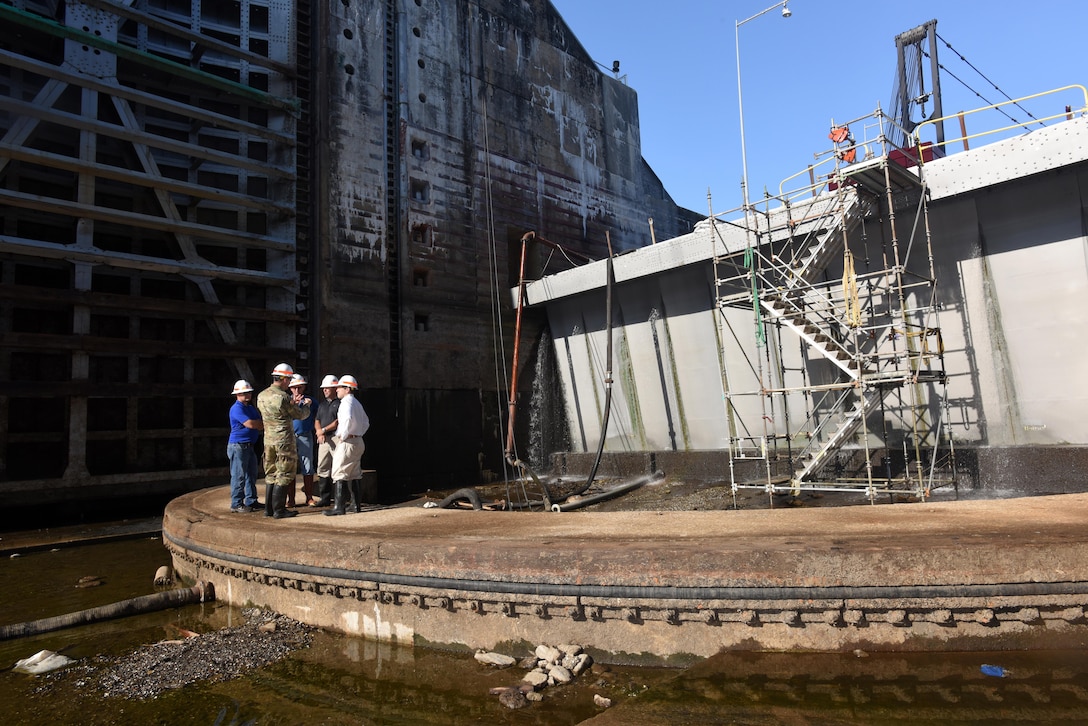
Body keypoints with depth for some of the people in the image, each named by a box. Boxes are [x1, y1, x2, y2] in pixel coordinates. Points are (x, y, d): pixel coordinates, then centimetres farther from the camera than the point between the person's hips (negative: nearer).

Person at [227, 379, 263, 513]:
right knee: (239, 476, -4)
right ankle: (236, 504, 2)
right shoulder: (237, 408, -12)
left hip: (250, 446, 9)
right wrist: (263, 423, -6)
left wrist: (258, 424, -6)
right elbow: (250, 424, -23)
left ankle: (251, 501, 22)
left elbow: (260, 425, 17)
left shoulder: (251, 408, 17)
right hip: (238, 446, -9)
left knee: (251, 475, 13)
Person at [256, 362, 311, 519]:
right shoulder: (283, 396, -16)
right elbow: (300, 415, -5)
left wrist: (292, 403, 19)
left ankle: (268, 509, 19)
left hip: (268, 439, 8)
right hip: (284, 440, -7)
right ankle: (279, 510, 2)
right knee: (283, 475, 0)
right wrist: (306, 406, 16)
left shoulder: (261, 396, 8)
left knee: (271, 474, 15)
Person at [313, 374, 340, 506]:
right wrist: (319, 433, 0)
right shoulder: (322, 405, 21)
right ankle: (325, 498, 15)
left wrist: (324, 430, -11)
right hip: (323, 440, 8)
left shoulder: (340, 403, -4)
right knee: (323, 469, 8)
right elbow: (317, 422, 19)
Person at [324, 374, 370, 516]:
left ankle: (339, 506, -9)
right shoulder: (357, 403, 18)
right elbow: (366, 422, 25)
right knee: (355, 474, 13)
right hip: (358, 441, 9)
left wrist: (343, 436, -21)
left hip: (347, 442, -9)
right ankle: (356, 504, 17)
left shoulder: (346, 402, -11)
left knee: (339, 474, -7)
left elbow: (348, 419, -31)